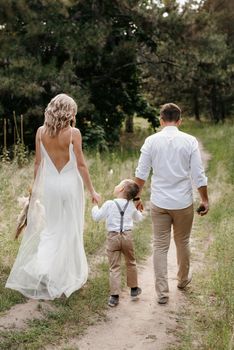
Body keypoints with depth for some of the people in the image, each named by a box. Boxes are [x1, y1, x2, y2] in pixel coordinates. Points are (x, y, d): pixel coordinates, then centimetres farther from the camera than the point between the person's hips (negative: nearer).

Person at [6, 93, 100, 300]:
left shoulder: (41, 132, -1)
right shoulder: (73, 133, -12)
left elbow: (38, 162, 4)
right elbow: (81, 164, -10)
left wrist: (35, 188, 14)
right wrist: (92, 191, -2)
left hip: (49, 184, 3)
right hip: (70, 184, -3)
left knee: (51, 229, 16)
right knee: (71, 231, 10)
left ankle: (42, 268, 1)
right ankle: (71, 276, 19)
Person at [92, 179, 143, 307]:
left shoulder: (109, 204, -8)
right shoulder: (131, 205, 4)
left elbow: (96, 217, -2)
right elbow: (138, 218, 20)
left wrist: (95, 207, 18)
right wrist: (138, 211, 41)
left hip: (113, 237, -3)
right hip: (127, 236, 3)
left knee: (114, 267, 2)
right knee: (131, 263, 20)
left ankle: (114, 296, 0)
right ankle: (134, 289, 33)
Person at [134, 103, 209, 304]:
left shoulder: (151, 141, -4)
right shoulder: (190, 141, -7)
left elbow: (141, 174, -2)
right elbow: (199, 176, -6)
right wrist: (205, 200, 6)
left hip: (159, 203, 0)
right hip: (183, 203, 0)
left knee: (160, 246, 8)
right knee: (182, 243, 19)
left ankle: (162, 292, 10)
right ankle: (183, 279, 39)